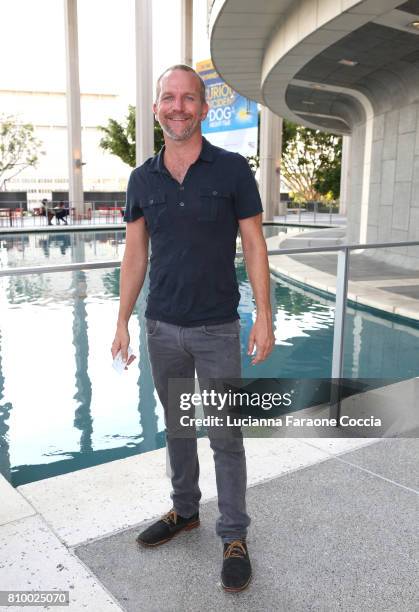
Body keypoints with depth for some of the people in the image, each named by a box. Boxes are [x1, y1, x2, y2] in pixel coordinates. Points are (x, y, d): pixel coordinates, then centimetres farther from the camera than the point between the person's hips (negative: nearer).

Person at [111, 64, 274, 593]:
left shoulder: (232, 170, -7)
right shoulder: (142, 179, 2)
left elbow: (253, 247, -5)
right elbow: (135, 256, 6)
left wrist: (264, 318, -10)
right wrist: (122, 322, 3)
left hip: (217, 329, -3)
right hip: (161, 328, 4)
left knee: (225, 436, 5)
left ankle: (234, 537, 22)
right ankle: (184, 510, 38)